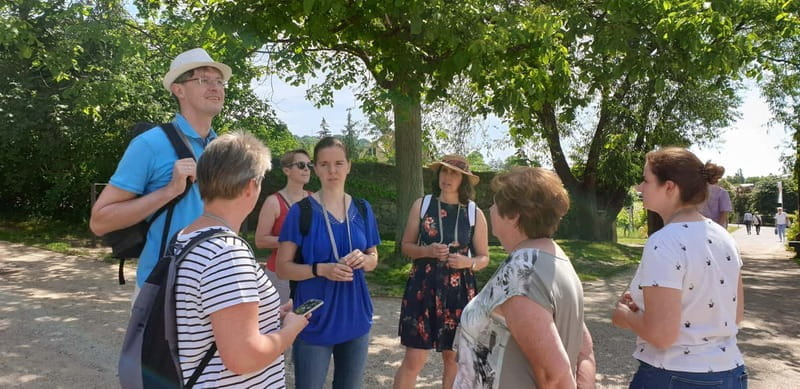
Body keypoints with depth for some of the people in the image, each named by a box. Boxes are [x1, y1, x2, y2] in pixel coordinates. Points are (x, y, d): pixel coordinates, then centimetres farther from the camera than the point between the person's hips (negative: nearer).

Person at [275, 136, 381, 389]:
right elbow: (283, 268, -8)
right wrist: (322, 269, -23)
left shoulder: (362, 209, 3)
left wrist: (363, 259, -11)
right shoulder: (301, 211, -9)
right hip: (315, 320, -4)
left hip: (355, 317, 4)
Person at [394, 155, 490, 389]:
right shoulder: (421, 205, 0)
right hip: (423, 288, -1)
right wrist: (427, 251, -16)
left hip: (459, 292, 1)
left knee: (453, 358, 11)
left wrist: (468, 262, -15)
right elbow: (406, 246, 4)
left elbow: (484, 257, 7)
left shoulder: (475, 213, 1)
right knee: (414, 359, 0)